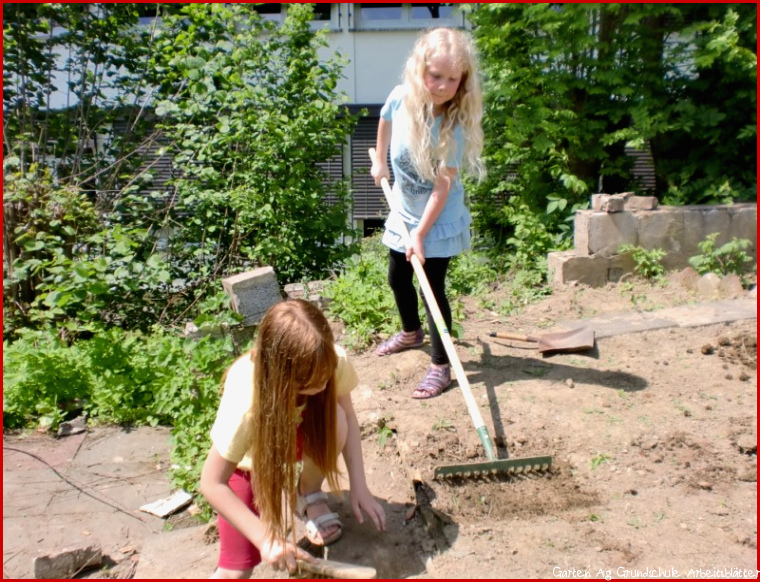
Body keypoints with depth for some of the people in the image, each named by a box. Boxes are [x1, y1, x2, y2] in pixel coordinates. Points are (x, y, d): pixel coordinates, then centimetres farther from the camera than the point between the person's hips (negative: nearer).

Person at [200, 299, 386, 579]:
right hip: (250, 462, -3)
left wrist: (359, 485, -22)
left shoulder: (333, 361, -33)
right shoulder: (246, 402, -40)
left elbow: (347, 416, -15)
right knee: (235, 573, -16)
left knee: (333, 418, -32)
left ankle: (309, 493, -4)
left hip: (301, 437, 4)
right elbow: (212, 483, -29)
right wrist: (265, 538, -34)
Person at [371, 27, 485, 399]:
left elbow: (443, 186, -25)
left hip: (438, 220, -6)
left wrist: (420, 234, -25)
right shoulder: (400, 98, -13)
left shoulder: (454, 124, -26)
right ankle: (411, 332, 47)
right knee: (397, 278, 20)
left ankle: (440, 366, 11)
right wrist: (379, 162, 21)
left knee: (432, 289, -5)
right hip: (403, 212, 6)